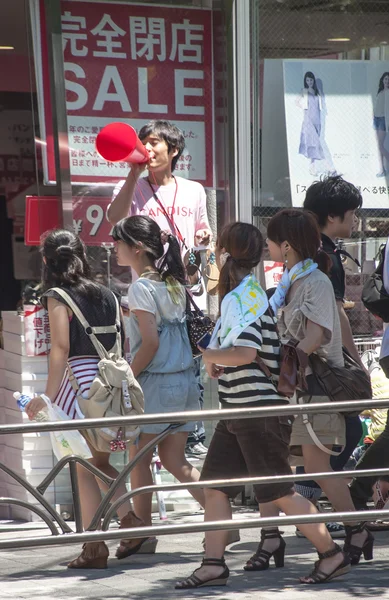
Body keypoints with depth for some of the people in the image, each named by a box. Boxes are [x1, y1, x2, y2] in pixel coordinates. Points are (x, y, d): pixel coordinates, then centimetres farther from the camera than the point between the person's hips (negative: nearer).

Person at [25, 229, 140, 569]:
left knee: (84, 467, 1)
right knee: (100, 461, 20)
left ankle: (94, 547, 0)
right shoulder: (106, 295, 14)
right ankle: (130, 518, 2)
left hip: (79, 379, -6)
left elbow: (61, 349, -13)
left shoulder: (57, 297, -3)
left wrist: (48, 396, -12)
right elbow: (121, 345, 12)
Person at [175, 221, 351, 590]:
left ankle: (331, 556, 4)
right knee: (214, 486, 7)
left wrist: (209, 355, -11)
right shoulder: (252, 292, 15)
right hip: (238, 410, 10)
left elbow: (246, 352, -28)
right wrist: (218, 360, 11)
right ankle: (213, 565, 9)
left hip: (259, 410, -10)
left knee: (280, 493, -4)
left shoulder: (239, 297, -16)